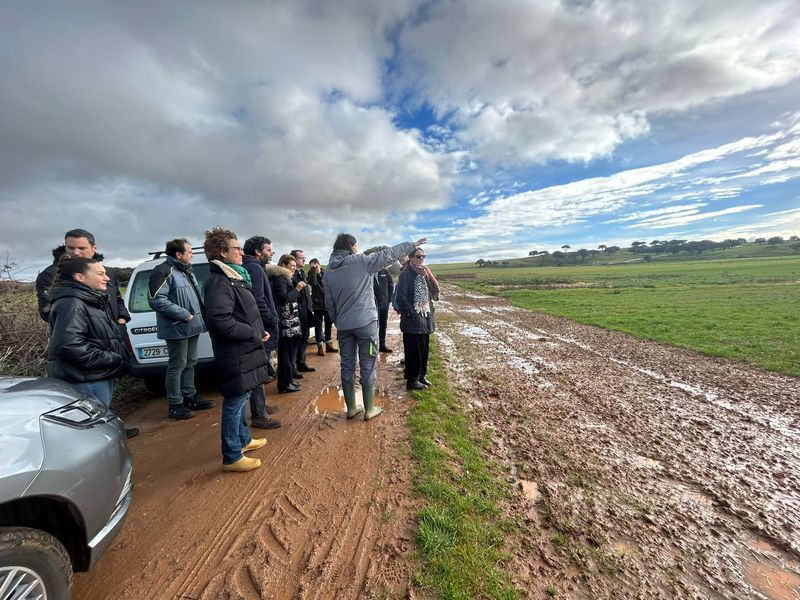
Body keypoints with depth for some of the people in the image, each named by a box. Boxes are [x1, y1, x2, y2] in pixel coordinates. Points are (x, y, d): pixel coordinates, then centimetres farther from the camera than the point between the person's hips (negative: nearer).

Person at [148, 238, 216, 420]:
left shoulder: (187, 271, 17)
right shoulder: (164, 271, -14)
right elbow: (156, 300, -22)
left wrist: (199, 314, 11)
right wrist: (184, 314, -21)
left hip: (192, 327, 9)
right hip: (178, 329, -9)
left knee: (190, 364, 17)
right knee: (177, 366, 0)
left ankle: (191, 398, 30)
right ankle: (175, 405, 13)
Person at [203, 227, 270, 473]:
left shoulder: (233, 277, 14)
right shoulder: (219, 282, -18)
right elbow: (220, 320, -29)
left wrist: (259, 332, 7)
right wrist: (253, 333, -19)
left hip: (244, 352, 10)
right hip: (235, 355, -10)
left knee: (241, 399, 22)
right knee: (235, 403, 2)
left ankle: (244, 440, 39)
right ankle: (232, 457, 18)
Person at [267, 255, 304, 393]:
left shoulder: (285, 278, 19)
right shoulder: (280, 279, -10)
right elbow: (282, 298, -21)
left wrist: (298, 289, 12)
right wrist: (297, 289, -16)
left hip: (290, 320, 10)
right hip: (285, 321, -10)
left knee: (290, 350, 14)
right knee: (286, 352, -6)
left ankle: (288, 378, 24)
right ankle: (284, 383, 2)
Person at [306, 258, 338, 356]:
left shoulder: (326, 273, 4)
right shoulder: (311, 274, -2)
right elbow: (312, 282, -25)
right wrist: (313, 269, -19)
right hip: (318, 303, -3)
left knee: (329, 324, 13)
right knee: (319, 325, 4)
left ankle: (329, 344, 27)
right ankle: (320, 346, 12)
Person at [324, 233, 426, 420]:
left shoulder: (329, 272, 7)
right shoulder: (361, 262, -8)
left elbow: (329, 303, 10)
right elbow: (388, 255, -4)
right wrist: (412, 245, 6)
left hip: (343, 326, 5)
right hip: (365, 322, -5)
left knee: (347, 366, 12)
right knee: (367, 366, 5)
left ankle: (351, 408, 24)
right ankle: (369, 409, 16)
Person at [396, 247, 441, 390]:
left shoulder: (425, 273, 12)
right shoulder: (406, 274, -10)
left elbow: (436, 292, 7)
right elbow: (400, 298, -15)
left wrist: (427, 276, -5)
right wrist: (412, 314, -15)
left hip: (426, 318, 7)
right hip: (412, 320, -7)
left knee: (424, 349, 15)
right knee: (413, 350, 2)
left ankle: (421, 376, 30)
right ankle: (412, 380, 15)